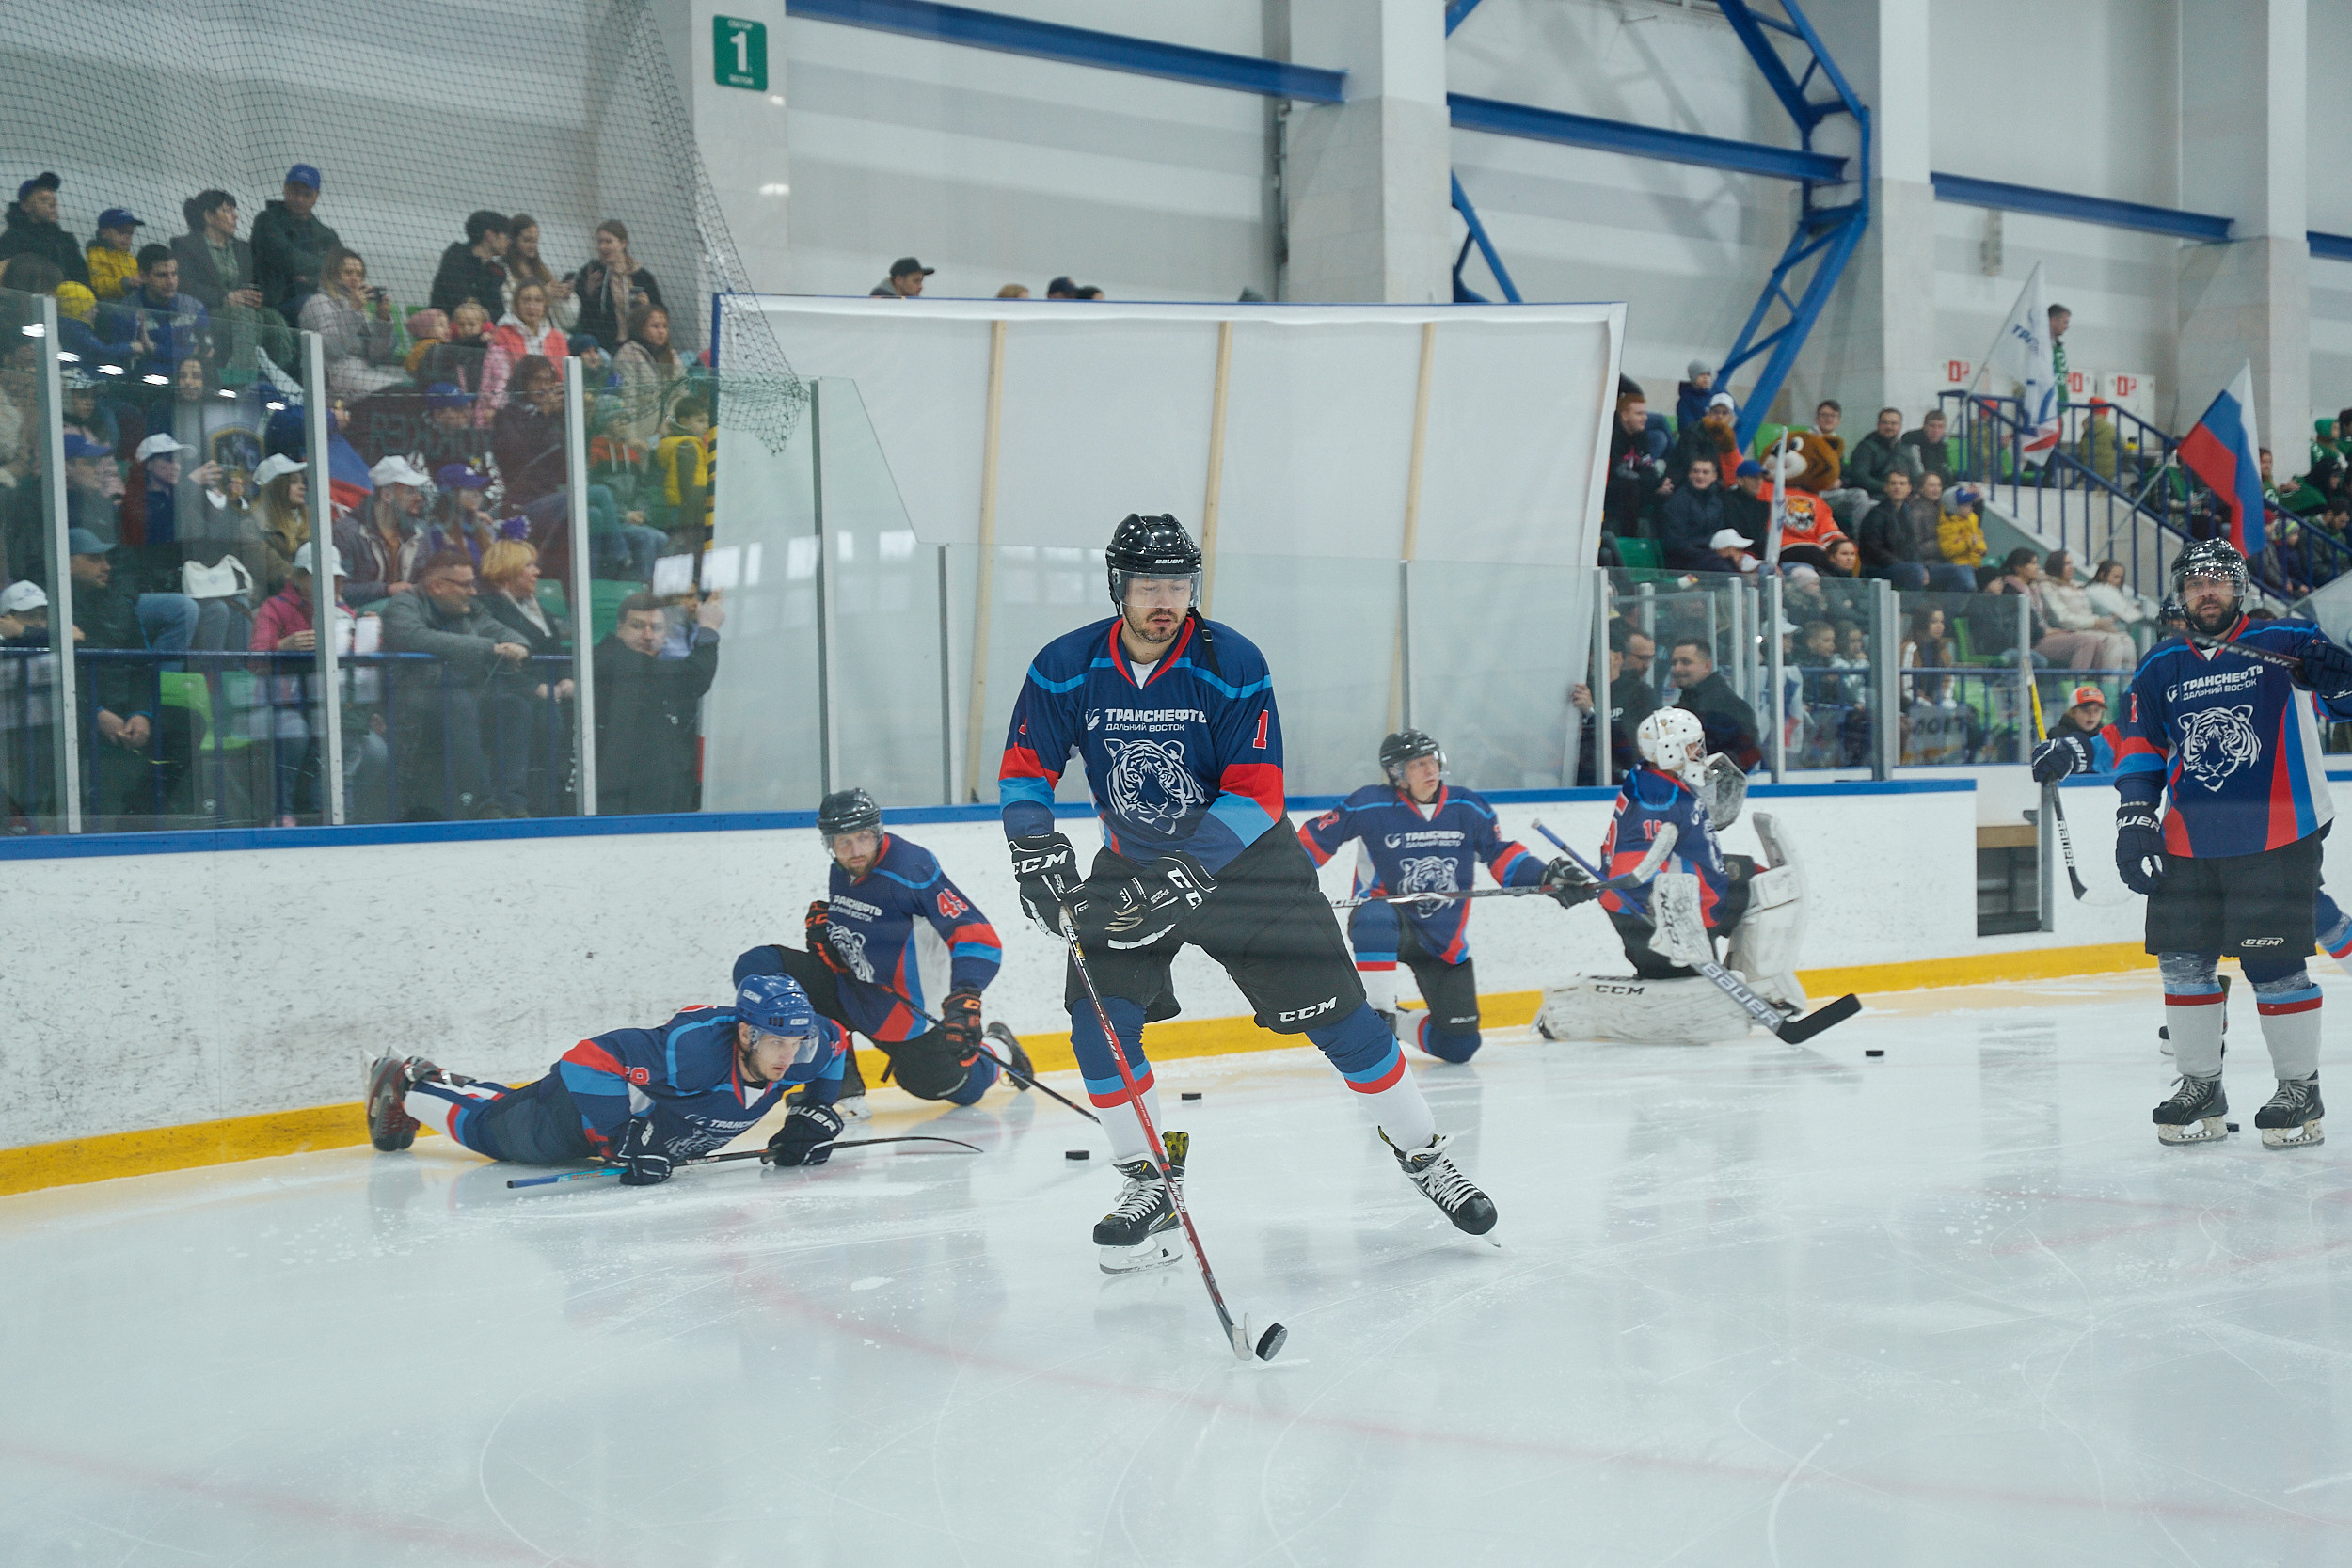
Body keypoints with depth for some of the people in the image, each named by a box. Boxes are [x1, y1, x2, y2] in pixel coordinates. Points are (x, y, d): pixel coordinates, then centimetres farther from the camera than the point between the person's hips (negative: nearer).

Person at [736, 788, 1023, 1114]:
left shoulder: (913, 868, -23)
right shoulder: (840, 872, -1)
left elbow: (979, 938, -27)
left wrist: (963, 1001, -40)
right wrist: (820, 920, -1)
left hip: (905, 1010, -6)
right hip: (846, 989, 6)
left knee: (961, 1090, 2)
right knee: (756, 968, -13)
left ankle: (996, 1049, 41)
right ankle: (837, 1078, -6)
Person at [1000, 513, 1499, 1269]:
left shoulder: (1233, 665, -20)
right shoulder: (1066, 668, -12)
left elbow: (1256, 795, -23)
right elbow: (1024, 770, -3)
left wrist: (1189, 873, -34)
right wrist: (1035, 851, -20)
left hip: (1242, 857, -2)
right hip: (1133, 862, 2)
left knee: (1336, 1014, -2)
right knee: (1099, 1017, -15)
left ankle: (1423, 1153, 16)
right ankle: (1149, 1183, 3)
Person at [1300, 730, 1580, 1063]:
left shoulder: (1468, 807, -3)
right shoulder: (1371, 806, -14)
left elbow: (1502, 856, 5)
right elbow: (1316, 838, -8)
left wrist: (1546, 877, -9)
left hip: (1446, 940, 4)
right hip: (1389, 927, -4)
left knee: (1460, 1046, -2)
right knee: (1377, 917, -43)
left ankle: (1396, 1023, 28)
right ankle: (1376, 1018, -26)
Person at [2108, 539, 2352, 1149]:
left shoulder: (2287, 645, -1)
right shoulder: (2160, 670, 12)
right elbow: (2140, 750, 17)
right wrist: (2135, 819, 7)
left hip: (2276, 840, -5)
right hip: (2188, 843, 5)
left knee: (2273, 964, -5)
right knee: (2183, 961, 5)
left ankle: (2300, 1091, 10)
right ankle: (2200, 1089, 19)